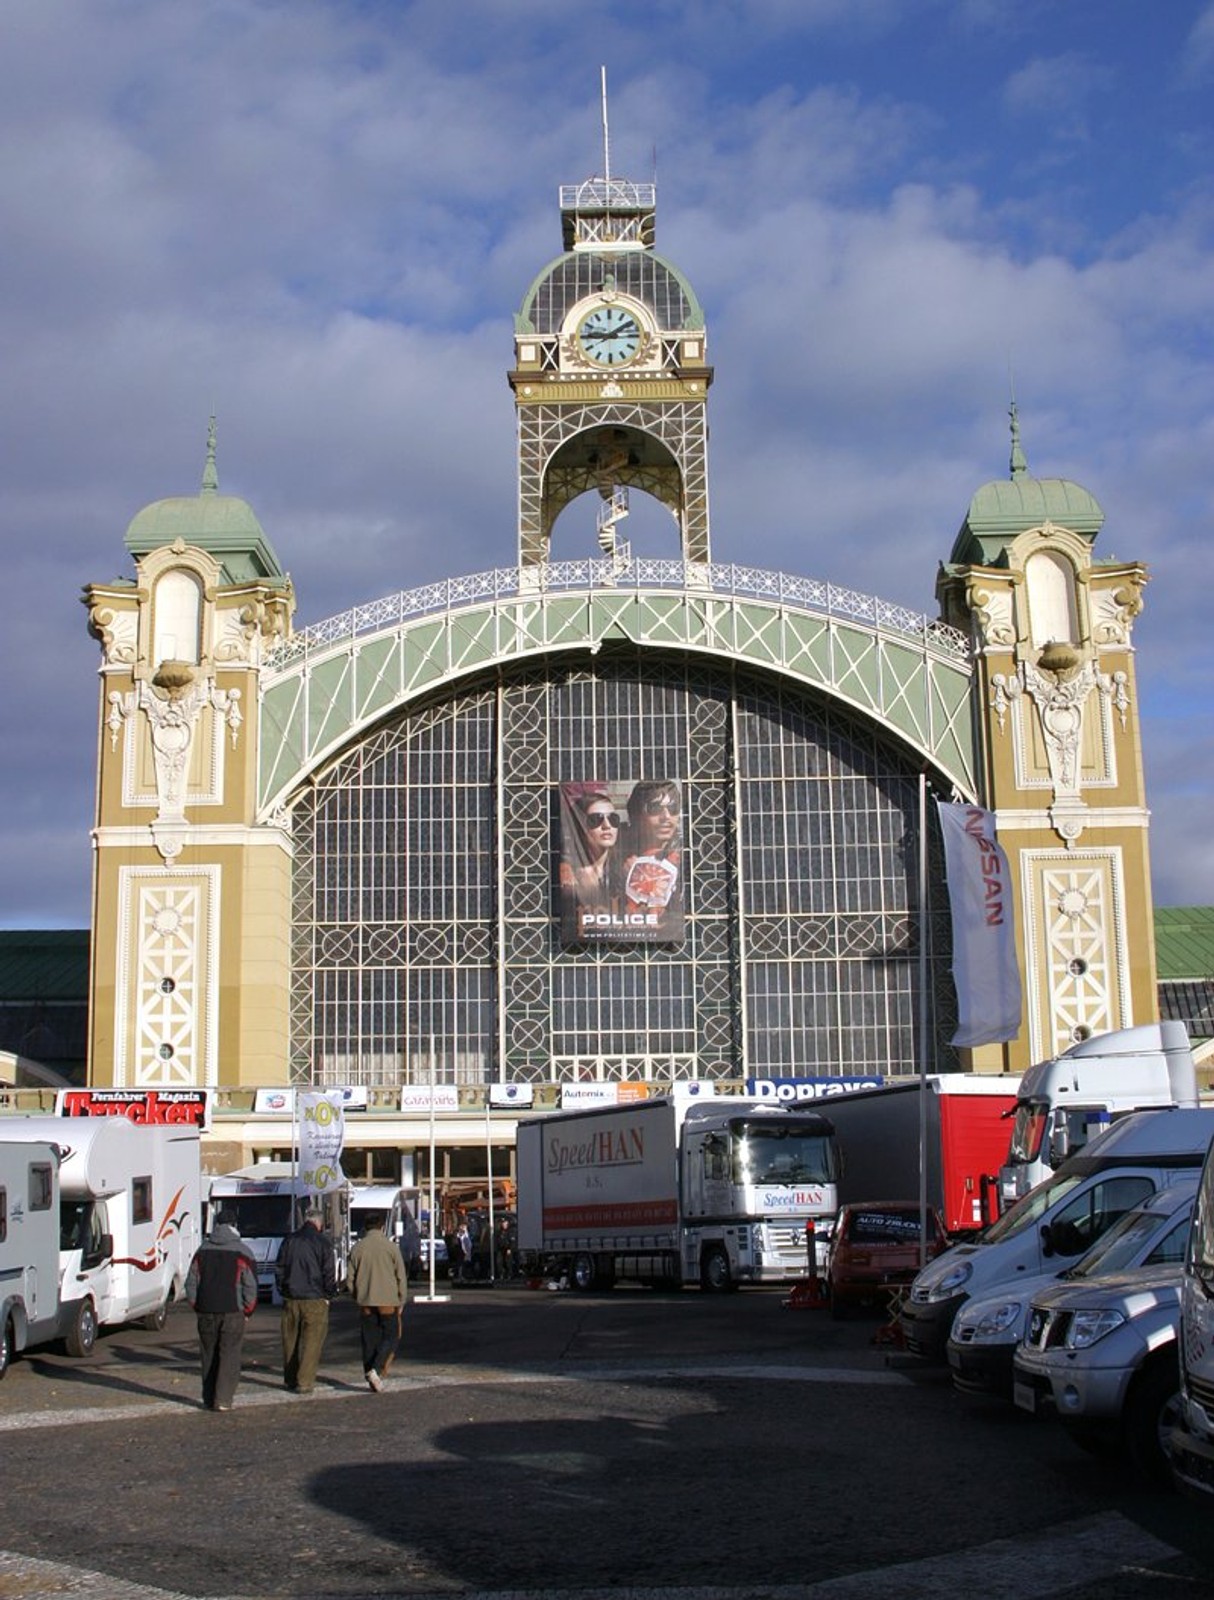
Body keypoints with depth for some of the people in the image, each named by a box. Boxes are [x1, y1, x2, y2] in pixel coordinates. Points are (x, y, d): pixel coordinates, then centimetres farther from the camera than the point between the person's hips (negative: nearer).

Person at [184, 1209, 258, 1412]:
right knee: (229, 1356, 0)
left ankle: (209, 1399, 16)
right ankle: (223, 1400, -8)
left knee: (209, 1356, 13)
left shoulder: (202, 1251, 8)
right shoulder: (242, 1252, -4)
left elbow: (190, 1283, 10)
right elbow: (251, 1287, -5)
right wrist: (247, 1312, 5)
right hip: (233, 1312, -3)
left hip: (206, 1313, 3)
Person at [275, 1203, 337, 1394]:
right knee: (312, 1341, 0)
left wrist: (283, 1292, 16)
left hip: (291, 1299, 5)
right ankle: (304, 1382, -6)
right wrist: (328, 1295, 4)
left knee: (290, 1340, 14)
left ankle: (290, 1379, 23)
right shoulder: (322, 1242, -7)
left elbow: (279, 1269, 11)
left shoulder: (289, 1240, 7)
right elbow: (329, 1273, -7)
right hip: (315, 1299, -5)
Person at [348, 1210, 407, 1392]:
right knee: (391, 1337, 6)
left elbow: (351, 1279, 6)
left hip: (365, 1303, 3)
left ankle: (371, 1377, 10)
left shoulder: (357, 1248, 2)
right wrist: (401, 1301, 7)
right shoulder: (390, 1247, -5)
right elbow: (401, 1276, -3)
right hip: (388, 1302, -3)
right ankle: (377, 1370, -13)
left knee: (369, 1341, 10)